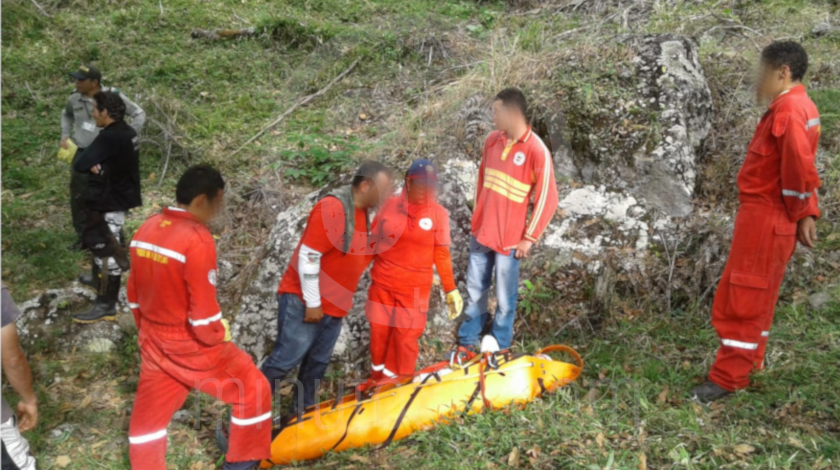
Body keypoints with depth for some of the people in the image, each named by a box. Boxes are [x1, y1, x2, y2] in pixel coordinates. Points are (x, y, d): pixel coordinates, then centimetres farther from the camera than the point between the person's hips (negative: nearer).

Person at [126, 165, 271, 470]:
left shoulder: (145, 230, 1)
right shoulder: (197, 239, -24)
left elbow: (135, 295, 11)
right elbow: (203, 312, -24)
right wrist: (220, 334, -4)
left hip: (153, 342, 8)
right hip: (193, 345, -8)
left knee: (148, 416, 20)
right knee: (253, 389, 12)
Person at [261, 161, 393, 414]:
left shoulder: (365, 212, 7)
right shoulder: (332, 207, -21)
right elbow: (309, 257, -22)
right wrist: (312, 303, -19)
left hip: (334, 306, 8)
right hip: (303, 302, -8)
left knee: (317, 363, 14)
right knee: (286, 359, -4)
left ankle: (303, 411, 27)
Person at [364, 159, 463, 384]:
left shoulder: (438, 213, -5)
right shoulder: (389, 205, -1)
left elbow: (442, 255, 0)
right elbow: (374, 242, 8)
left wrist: (451, 290, 1)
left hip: (414, 289, -2)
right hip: (382, 284, 2)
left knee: (405, 340, 0)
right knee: (379, 335, 11)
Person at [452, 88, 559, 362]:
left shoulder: (537, 151, -16)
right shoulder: (492, 140, 2)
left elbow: (548, 199, -12)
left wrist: (529, 238, -9)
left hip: (509, 239, -5)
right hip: (481, 232, 5)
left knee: (504, 299, 7)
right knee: (475, 292, 15)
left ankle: (498, 347, 25)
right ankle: (468, 343, 29)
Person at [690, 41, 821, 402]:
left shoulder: (788, 109, -18)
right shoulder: (802, 108, 14)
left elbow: (799, 167, -26)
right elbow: (803, 167, 13)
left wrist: (796, 211, -11)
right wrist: (807, 214, 8)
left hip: (764, 217, -10)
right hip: (770, 218, 10)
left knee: (743, 297, -4)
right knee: (756, 296, 19)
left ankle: (728, 377, 4)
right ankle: (750, 359, 33)